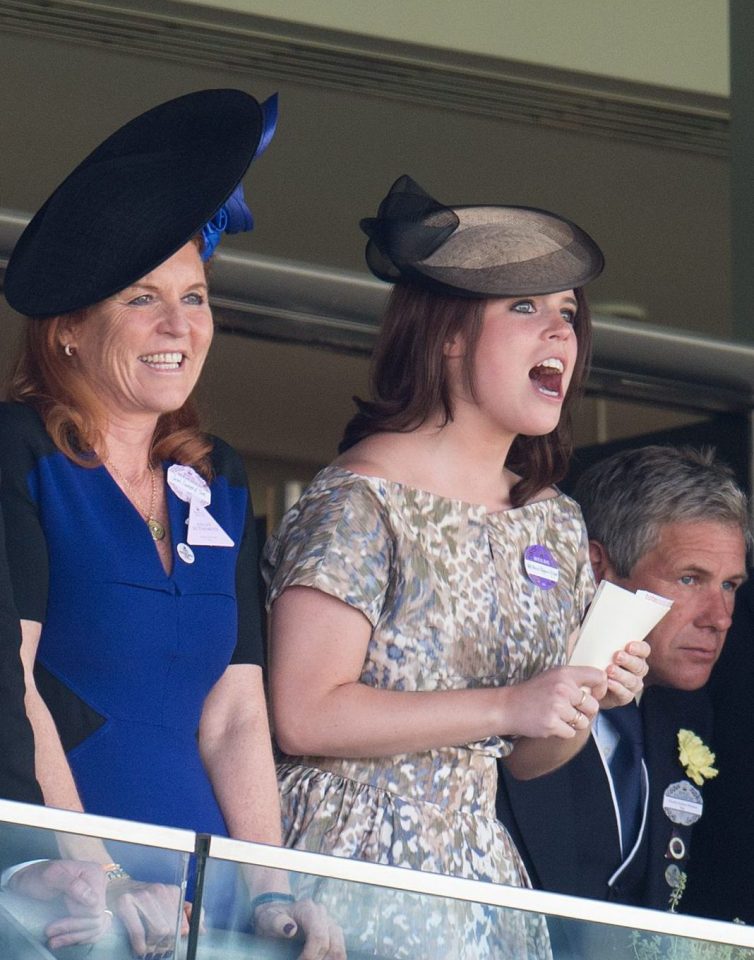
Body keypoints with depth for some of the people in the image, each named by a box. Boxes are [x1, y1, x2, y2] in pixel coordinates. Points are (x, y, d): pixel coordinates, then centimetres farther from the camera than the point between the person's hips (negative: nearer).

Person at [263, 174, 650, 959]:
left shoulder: (556, 526, 13)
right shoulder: (363, 501, -9)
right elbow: (303, 716, -18)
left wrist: (592, 699, -2)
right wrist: (510, 708, -19)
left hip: (477, 869, 7)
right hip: (350, 860, -6)